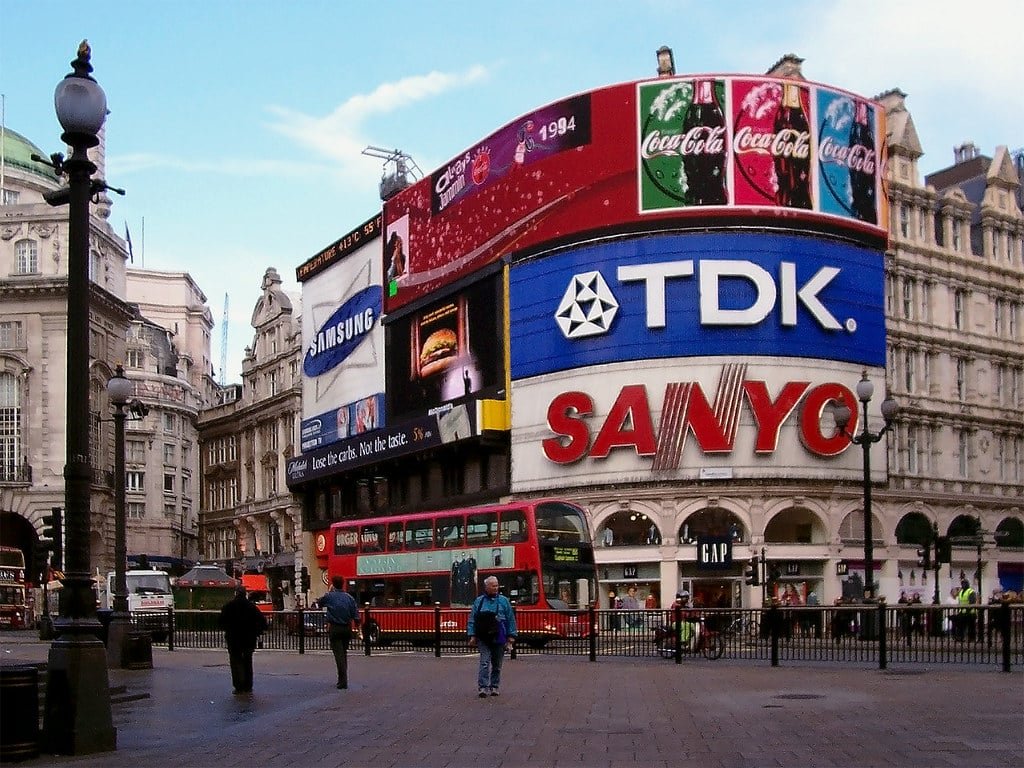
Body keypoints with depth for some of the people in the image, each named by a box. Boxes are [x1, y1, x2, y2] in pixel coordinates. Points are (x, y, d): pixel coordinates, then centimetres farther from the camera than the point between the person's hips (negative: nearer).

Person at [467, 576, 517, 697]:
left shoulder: (504, 601, 6)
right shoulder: (479, 601, 5)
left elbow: (511, 620, 6)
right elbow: (472, 620, 6)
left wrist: (511, 637, 1)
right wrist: (472, 636, -2)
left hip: (499, 639, 1)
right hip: (484, 639, -1)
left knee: (497, 665, 8)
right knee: (484, 662, -11)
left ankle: (494, 687, 18)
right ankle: (482, 687, -13)